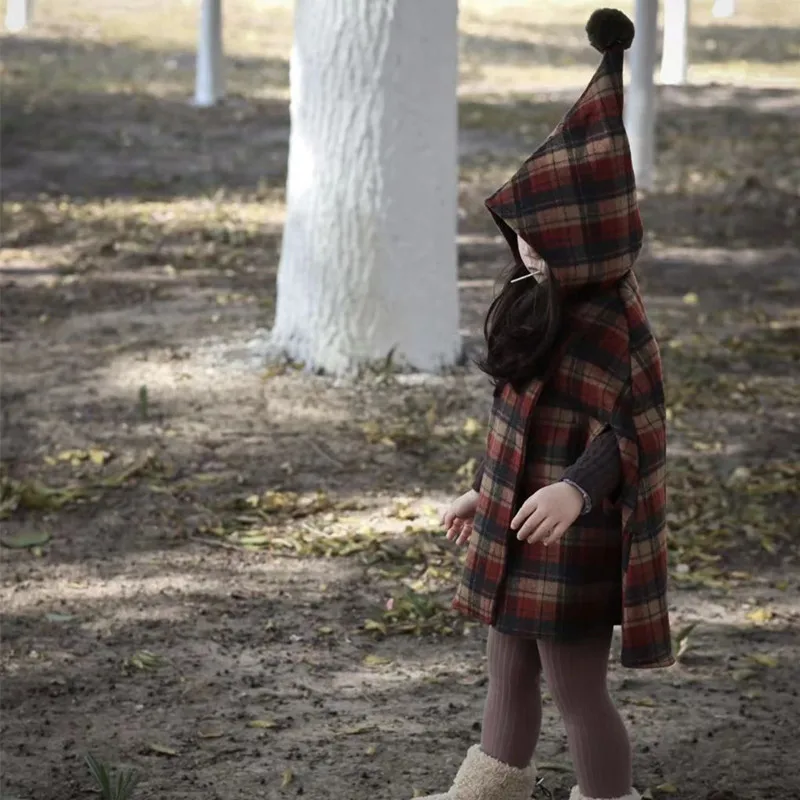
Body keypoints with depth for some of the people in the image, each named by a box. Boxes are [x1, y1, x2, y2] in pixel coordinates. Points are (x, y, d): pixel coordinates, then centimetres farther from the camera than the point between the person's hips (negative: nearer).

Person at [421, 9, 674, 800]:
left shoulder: (606, 326, -23)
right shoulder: (552, 305, 5)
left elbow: (626, 432, -25)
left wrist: (577, 490, -44)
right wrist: (487, 492, 20)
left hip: (568, 540, -9)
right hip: (518, 527, 10)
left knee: (576, 690, 3)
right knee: (508, 671, 22)